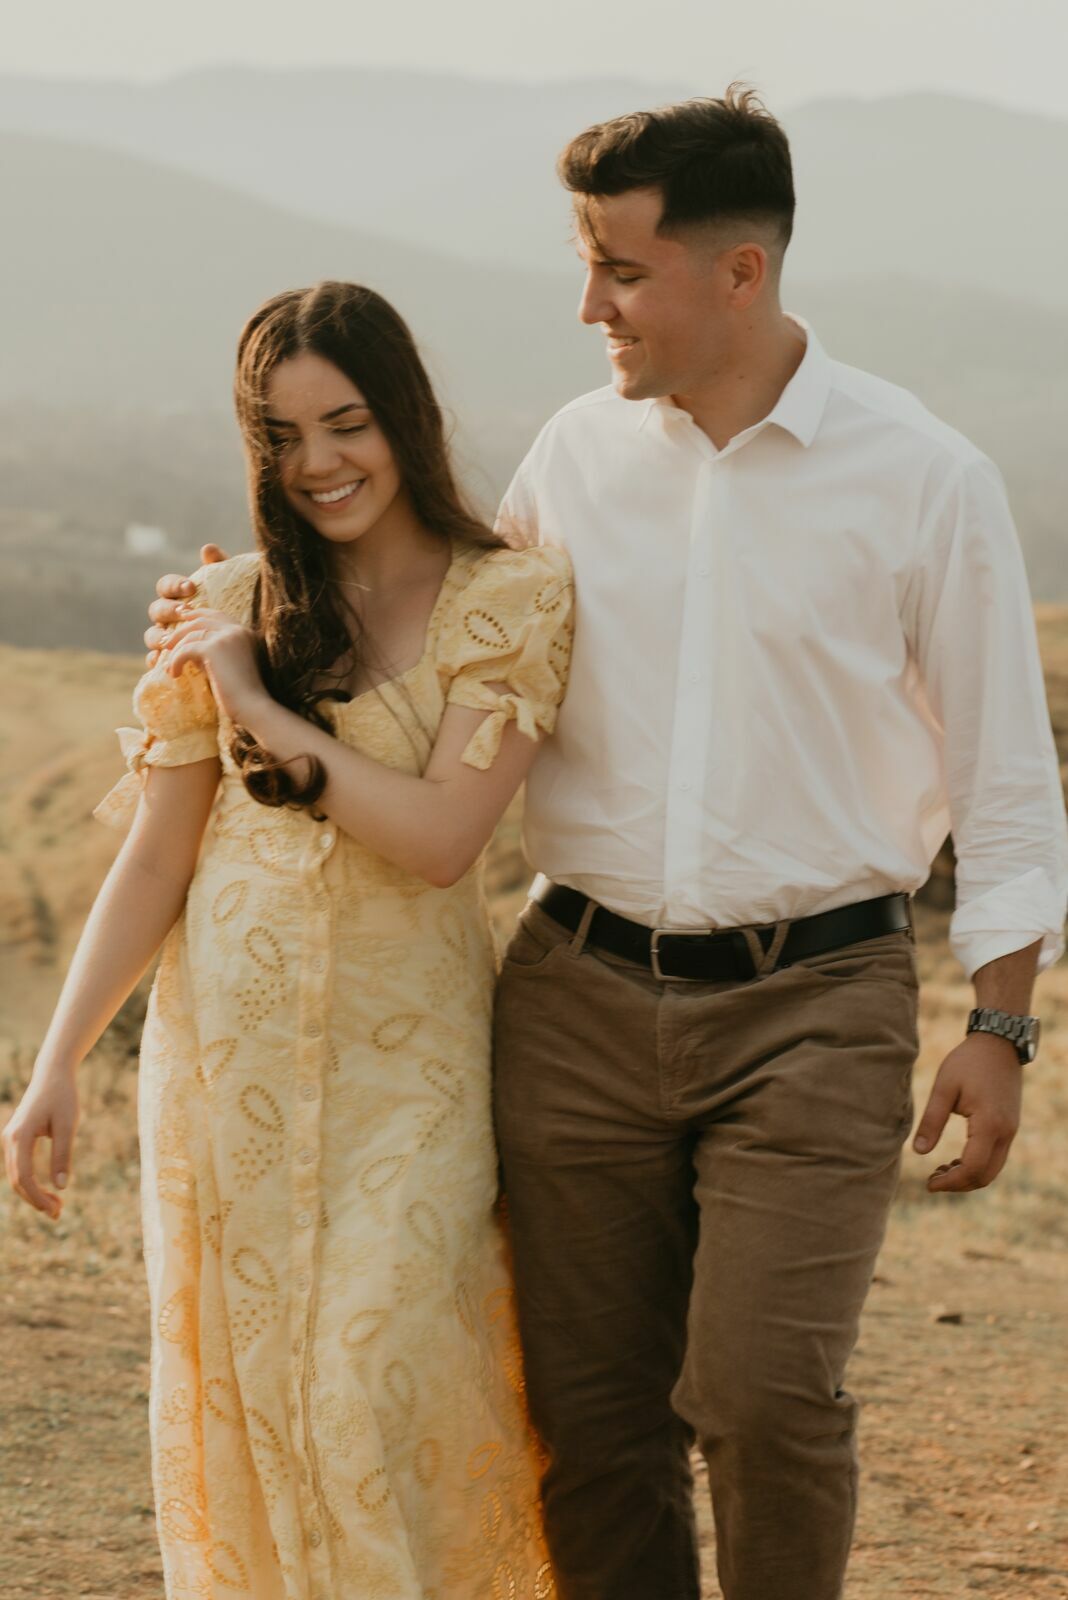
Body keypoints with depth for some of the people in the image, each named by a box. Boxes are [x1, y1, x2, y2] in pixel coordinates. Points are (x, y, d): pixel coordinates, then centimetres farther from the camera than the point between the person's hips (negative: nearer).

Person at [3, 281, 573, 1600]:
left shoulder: (510, 600, -3)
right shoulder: (232, 609, 4)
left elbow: (440, 836, -14)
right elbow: (152, 861, 5)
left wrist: (265, 711, -10)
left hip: (407, 1056, -2)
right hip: (230, 1047, 3)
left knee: (376, 1390, -8)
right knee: (242, 1382, 6)